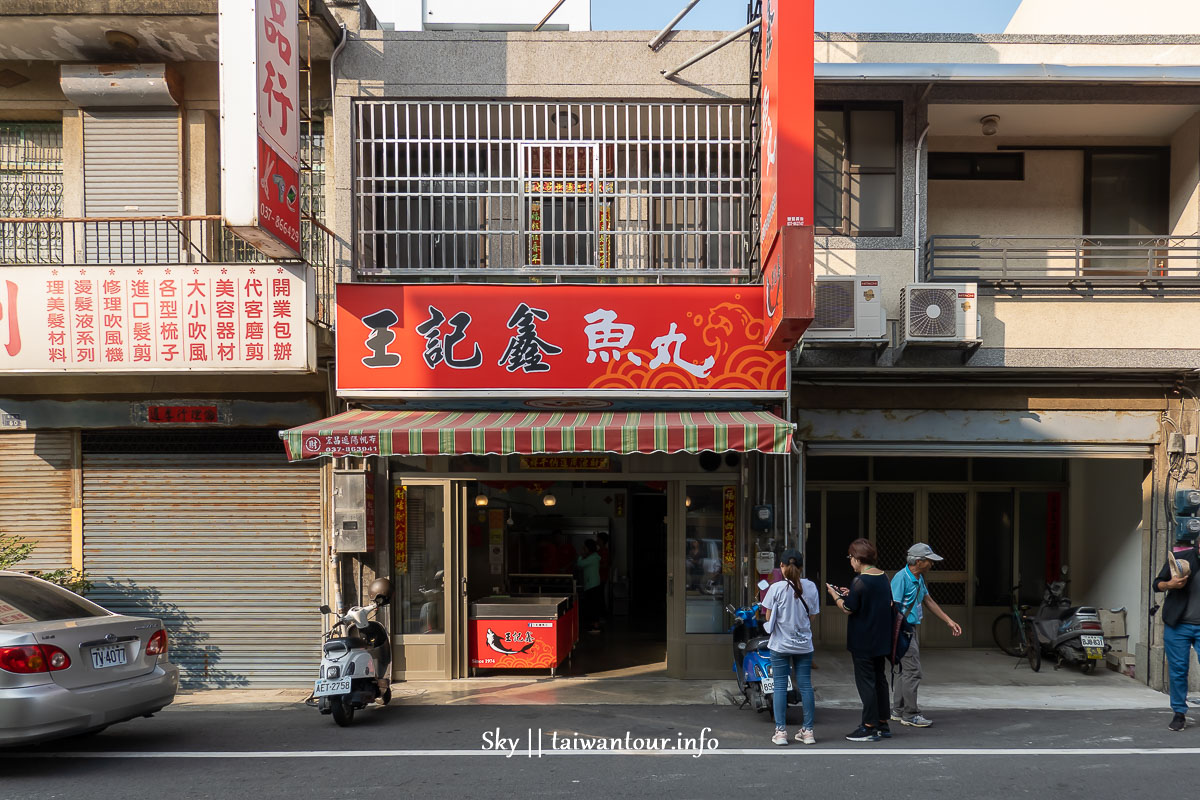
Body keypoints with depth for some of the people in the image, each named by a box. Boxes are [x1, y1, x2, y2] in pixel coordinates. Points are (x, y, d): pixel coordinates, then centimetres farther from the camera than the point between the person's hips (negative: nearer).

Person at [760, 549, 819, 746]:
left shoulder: (776, 588, -11)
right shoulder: (811, 587, -3)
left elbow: (768, 617, -5)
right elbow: (812, 617, 4)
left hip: (781, 644, -3)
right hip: (804, 644, 3)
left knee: (780, 686, 3)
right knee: (805, 685, 9)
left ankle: (781, 732, 3)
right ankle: (808, 731, 13)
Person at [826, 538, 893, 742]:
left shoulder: (860, 582, -20)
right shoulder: (883, 577, 6)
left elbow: (848, 609, -18)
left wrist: (835, 595, 0)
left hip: (863, 641, -8)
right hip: (880, 639, 8)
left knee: (865, 681, -1)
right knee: (879, 679, 15)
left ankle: (870, 727, 2)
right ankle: (882, 724, 22)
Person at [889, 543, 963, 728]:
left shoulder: (919, 578, 12)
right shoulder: (901, 578, -18)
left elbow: (929, 601, 21)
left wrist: (949, 621, 19)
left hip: (911, 629, 10)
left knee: (905, 671, 14)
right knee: (913, 671, -9)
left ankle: (898, 711, 21)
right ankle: (910, 714, -4)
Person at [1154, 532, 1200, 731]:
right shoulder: (1180, 556, 0)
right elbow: (1157, 584, 5)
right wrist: (1170, 584, -16)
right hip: (1178, 625, 0)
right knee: (1178, 671, 4)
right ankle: (1179, 713, 16)